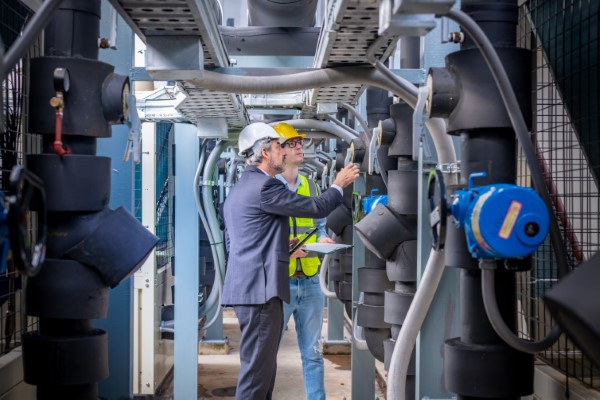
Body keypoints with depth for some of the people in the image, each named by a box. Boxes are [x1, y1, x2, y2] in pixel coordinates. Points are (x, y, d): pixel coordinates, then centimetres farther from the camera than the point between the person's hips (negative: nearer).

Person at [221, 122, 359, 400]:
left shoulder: (239, 189, 18)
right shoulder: (263, 186, -14)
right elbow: (316, 208, -9)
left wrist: (280, 248, 24)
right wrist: (339, 185, 9)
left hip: (245, 286, 10)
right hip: (260, 287, -10)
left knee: (261, 365, 14)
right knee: (257, 367, -6)